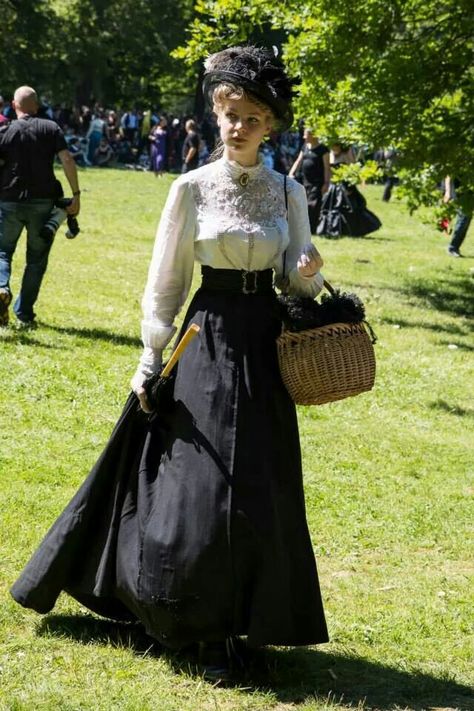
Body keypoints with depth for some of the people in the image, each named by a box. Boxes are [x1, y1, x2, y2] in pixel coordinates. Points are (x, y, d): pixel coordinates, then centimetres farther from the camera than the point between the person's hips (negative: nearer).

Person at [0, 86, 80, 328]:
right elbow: (67, 160, -8)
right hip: (43, 202, 1)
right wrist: (76, 195, -6)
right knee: (37, 258, 11)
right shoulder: (51, 128, 2)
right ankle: (24, 314, 10)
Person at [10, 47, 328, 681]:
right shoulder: (192, 188, -3)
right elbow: (166, 283, 1)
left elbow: (297, 281, 8)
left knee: (260, 492, 4)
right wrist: (150, 362, -1)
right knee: (197, 486, -3)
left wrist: (309, 275, -15)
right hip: (208, 342, -2)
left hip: (266, 349, 3)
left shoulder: (289, 193, 4)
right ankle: (211, 628, 12)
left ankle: (235, 624, 18)